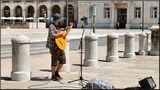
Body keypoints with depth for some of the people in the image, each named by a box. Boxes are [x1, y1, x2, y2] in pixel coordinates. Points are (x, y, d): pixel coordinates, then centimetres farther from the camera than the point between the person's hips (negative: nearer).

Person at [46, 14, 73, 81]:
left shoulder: (57, 26, 13)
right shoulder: (52, 26, -13)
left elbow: (61, 31, 26)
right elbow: (52, 36, -25)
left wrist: (68, 29, 16)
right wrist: (60, 34, -17)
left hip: (60, 46, 9)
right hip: (54, 46, -9)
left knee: (63, 60, 11)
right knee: (55, 61, 0)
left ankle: (56, 73, 26)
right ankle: (53, 76, 12)